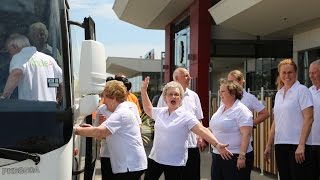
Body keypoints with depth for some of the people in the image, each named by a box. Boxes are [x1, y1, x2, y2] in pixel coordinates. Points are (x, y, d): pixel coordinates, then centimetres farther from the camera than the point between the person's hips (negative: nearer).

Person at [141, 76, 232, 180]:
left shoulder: (186, 116, -9)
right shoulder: (160, 112, 7)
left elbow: (202, 130, -19)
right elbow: (148, 109, 28)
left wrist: (217, 144, -32)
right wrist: (144, 90, 20)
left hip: (175, 163, -5)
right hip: (155, 158, 5)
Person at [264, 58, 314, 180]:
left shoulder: (302, 90, -4)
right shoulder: (279, 93, 14)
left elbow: (309, 119, -11)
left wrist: (301, 145, -18)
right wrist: (269, 145, 15)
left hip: (297, 144, -6)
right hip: (280, 144, 6)